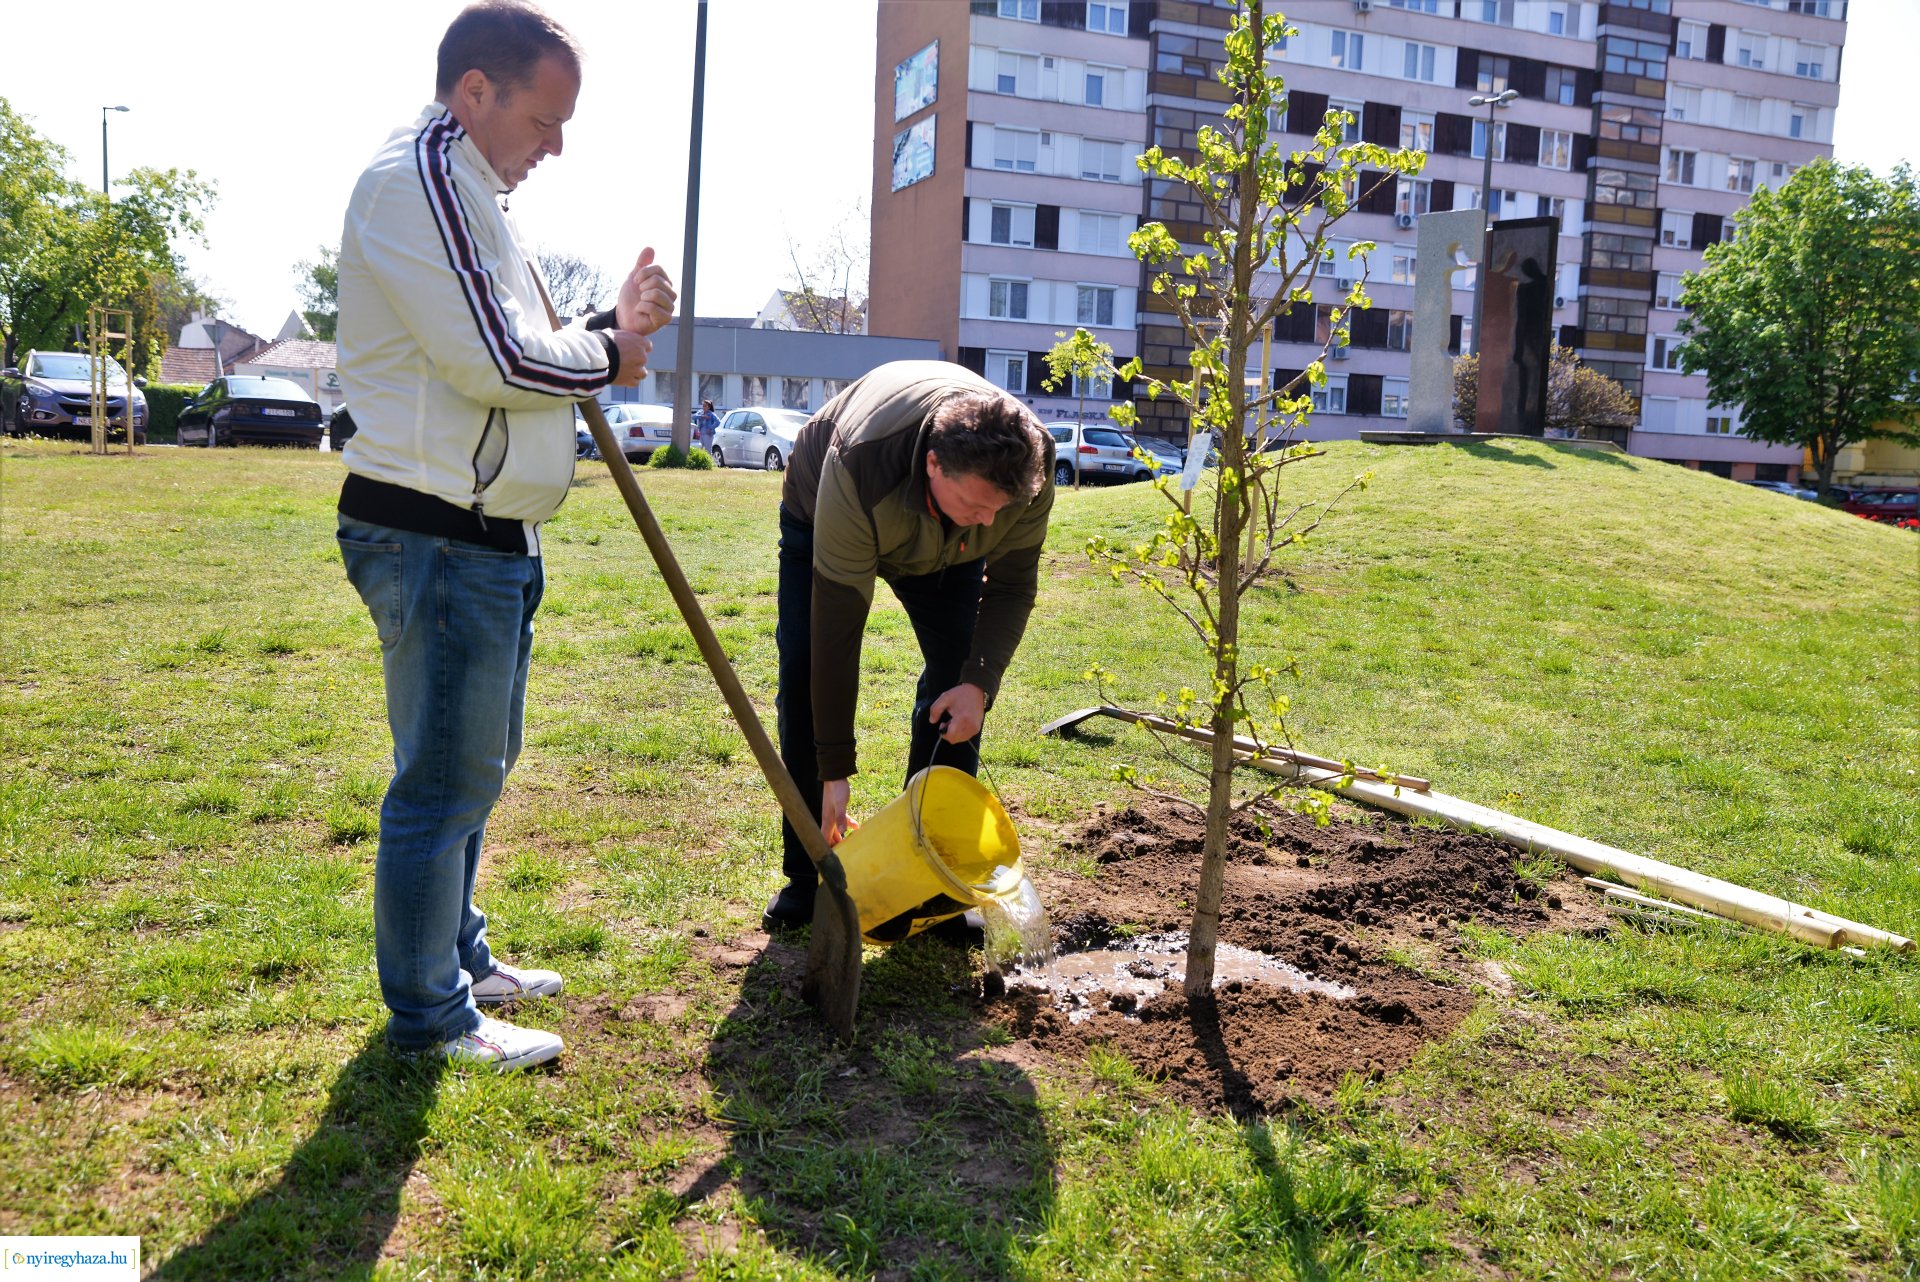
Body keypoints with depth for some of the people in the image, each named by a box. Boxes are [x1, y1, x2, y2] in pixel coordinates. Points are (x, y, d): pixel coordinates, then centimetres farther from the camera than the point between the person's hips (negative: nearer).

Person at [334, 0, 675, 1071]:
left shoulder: (469, 190, 21)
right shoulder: (419, 173, -13)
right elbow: (493, 360, -21)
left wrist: (614, 326, 10)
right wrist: (606, 356, -5)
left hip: (490, 538, 11)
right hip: (436, 539, -11)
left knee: (477, 764, 20)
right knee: (446, 780, -1)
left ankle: (460, 956, 36)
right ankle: (430, 1014, 13)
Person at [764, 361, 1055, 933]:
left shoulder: (1029, 466, -35)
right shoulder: (858, 469, -46)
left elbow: (1012, 586, -19)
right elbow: (837, 627, -42)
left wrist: (979, 682, -35)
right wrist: (835, 772, -39)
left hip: (945, 547, 3)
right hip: (819, 520, -2)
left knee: (957, 682, -10)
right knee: (805, 672, -14)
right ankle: (805, 874, -2)